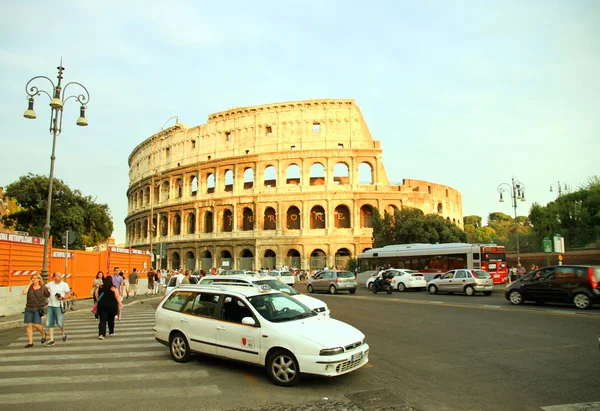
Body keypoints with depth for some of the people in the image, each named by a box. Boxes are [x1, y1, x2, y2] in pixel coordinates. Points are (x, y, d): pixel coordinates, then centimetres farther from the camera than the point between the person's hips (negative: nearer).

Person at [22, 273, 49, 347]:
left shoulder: (43, 288, 0)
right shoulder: (29, 287, 6)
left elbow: (48, 296, 9)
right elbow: (24, 292, -14)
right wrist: (29, 284, -9)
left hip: (38, 309, -3)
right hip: (29, 309, 3)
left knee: (36, 325, -9)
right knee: (29, 325, 1)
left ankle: (43, 334, 21)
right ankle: (30, 342, 9)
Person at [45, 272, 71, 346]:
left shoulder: (64, 285, -1)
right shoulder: (50, 284, 8)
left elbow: (69, 294, -1)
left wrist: (62, 297, -18)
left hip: (59, 306, -3)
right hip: (50, 306, 3)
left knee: (60, 322, -6)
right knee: (49, 323, 3)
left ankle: (63, 332, 25)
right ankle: (51, 340, 11)